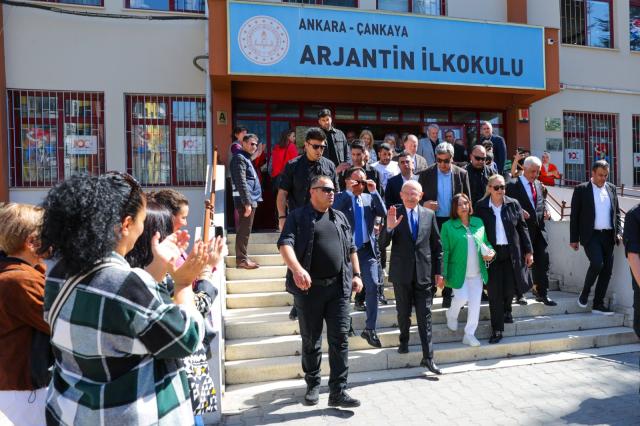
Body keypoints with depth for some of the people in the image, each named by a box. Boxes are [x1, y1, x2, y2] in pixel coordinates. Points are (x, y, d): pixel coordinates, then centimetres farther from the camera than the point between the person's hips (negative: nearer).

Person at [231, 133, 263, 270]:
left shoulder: (246, 158, 21)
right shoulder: (240, 158, -10)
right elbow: (241, 182, -18)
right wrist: (247, 202, -22)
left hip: (250, 200, 10)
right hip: (246, 200, -10)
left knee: (244, 230, 13)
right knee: (244, 231, -6)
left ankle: (242, 257, 19)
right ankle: (241, 259, -2)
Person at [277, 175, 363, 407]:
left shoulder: (340, 217, 15)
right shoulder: (298, 216, 0)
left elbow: (351, 248, 20)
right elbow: (285, 243, -15)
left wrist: (356, 274, 11)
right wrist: (297, 269, -31)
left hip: (339, 287, 3)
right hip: (308, 288, -3)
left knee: (340, 338, 0)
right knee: (311, 340, 10)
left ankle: (338, 391, 8)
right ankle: (313, 385, 28)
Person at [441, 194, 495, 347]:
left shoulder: (479, 222, 5)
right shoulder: (448, 226, -7)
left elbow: (485, 242, 16)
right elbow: (444, 251, -8)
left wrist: (491, 252, -6)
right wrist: (443, 274, -10)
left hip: (477, 272, 4)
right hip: (458, 272, -4)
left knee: (475, 304, 5)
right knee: (462, 298, -9)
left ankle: (469, 335, 19)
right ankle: (451, 315, 27)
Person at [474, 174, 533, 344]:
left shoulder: (513, 204, 2)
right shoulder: (481, 207, -3)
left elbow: (522, 228, 6)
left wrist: (528, 251, 5)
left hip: (511, 252, 2)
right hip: (491, 254, -1)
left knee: (510, 288, 5)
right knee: (494, 292, 0)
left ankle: (506, 309, 41)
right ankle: (497, 329, 11)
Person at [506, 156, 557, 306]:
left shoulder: (538, 184, 15)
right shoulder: (513, 185, -6)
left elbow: (542, 203, 24)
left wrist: (546, 211, 4)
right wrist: (519, 212, -23)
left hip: (539, 229, 6)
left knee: (542, 261, 4)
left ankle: (542, 293, 14)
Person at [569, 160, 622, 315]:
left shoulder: (612, 188, 12)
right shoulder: (581, 189, -2)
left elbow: (616, 212, 17)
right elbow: (574, 215, -2)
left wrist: (618, 232, 5)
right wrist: (574, 239, -5)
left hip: (608, 236, 5)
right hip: (591, 235, -5)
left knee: (607, 269, 3)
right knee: (597, 263, -21)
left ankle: (598, 304, 14)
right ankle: (585, 293, 3)